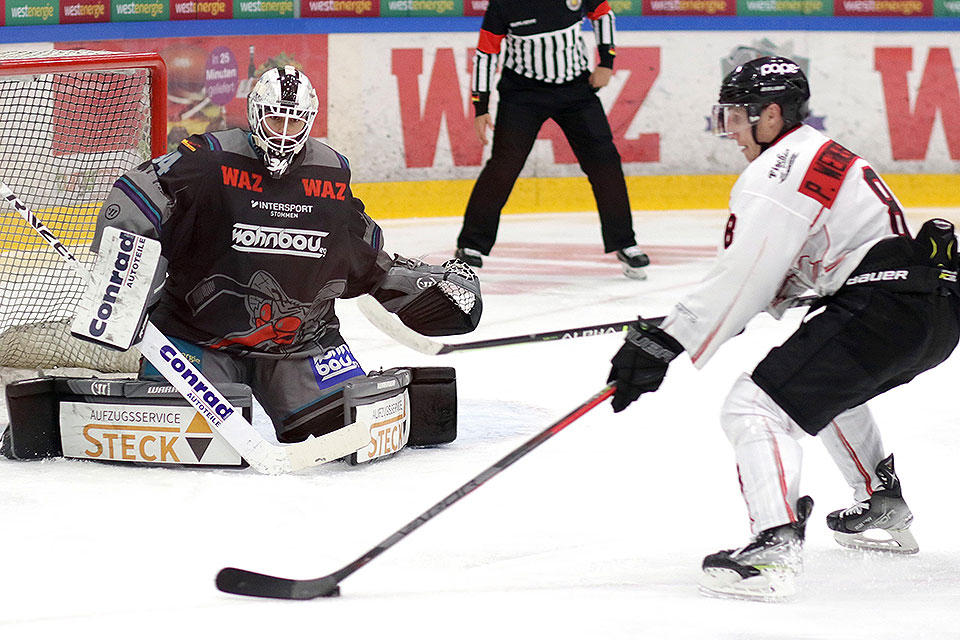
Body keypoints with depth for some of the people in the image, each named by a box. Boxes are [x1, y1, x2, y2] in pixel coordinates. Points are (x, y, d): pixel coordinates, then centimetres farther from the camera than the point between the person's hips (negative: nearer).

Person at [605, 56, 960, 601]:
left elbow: (741, 278, -16)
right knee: (826, 384, 38)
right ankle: (884, 511, 44)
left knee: (755, 407, -15)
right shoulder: (820, 155, 24)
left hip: (884, 306, -11)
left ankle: (775, 550, -32)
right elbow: (783, 272, 26)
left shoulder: (781, 172, -9)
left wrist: (666, 343, -14)